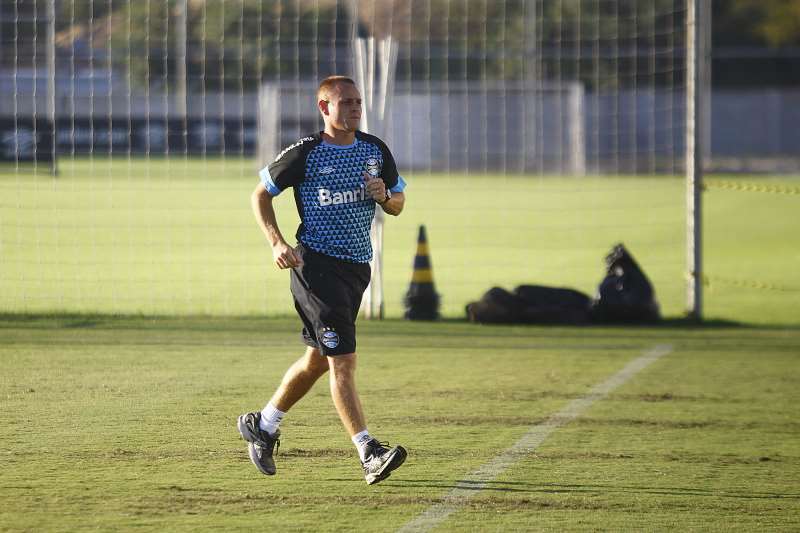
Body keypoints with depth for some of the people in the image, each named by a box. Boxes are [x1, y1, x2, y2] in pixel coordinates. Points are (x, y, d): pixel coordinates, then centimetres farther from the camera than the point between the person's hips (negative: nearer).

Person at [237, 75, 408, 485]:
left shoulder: (375, 150, 9)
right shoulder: (305, 153, -7)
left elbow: (398, 204, 18)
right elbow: (261, 194, 3)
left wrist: (384, 196, -6)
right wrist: (277, 243, -10)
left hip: (357, 267, 7)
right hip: (316, 264, -7)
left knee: (317, 360, 17)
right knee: (343, 362, -14)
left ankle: (262, 425, 36)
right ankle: (369, 454, -19)